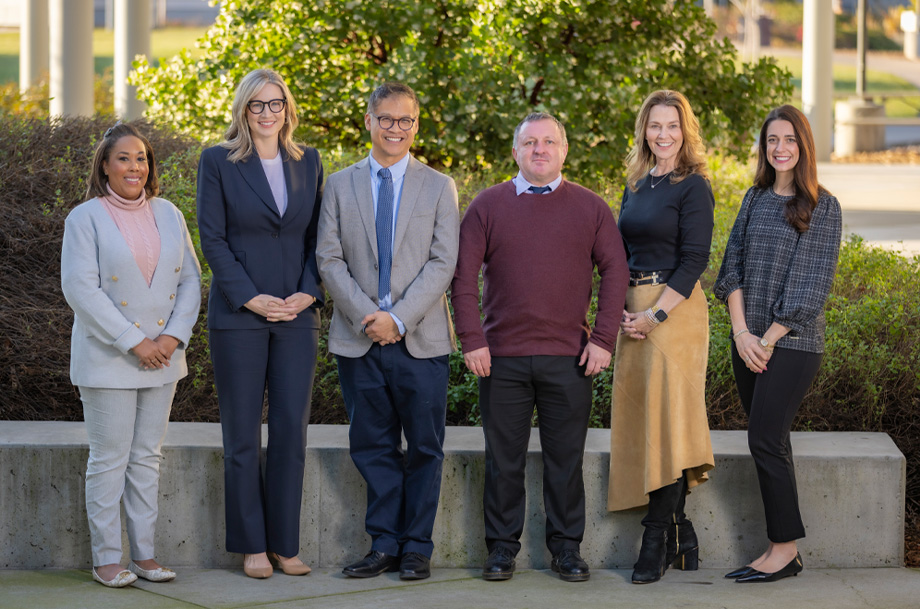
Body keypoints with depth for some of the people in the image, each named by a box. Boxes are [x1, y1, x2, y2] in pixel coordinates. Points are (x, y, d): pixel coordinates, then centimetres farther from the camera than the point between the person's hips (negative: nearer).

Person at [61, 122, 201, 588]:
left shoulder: (168, 214, 10)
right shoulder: (85, 218, -5)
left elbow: (190, 279, 9)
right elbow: (80, 288, -12)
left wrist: (173, 336, -7)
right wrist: (133, 342, -16)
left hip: (162, 357, 5)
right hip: (107, 358, -5)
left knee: (147, 458, 9)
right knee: (109, 460, -2)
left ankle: (144, 553, 15)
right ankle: (106, 560, 4)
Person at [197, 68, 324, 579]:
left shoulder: (308, 163, 11)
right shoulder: (218, 162, 0)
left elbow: (318, 236, 11)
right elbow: (212, 239, -4)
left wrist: (308, 293, -4)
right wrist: (252, 298, -11)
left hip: (297, 315, 3)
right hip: (239, 316, -3)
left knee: (291, 431, 2)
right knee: (242, 436, 1)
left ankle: (285, 544, 9)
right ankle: (252, 546, 9)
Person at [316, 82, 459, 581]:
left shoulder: (438, 187, 6)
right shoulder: (340, 184, 9)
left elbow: (443, 263, -2)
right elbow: (329, 259, 2)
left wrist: (398, 318, -13)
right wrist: (366, 315, -11)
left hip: (421, 339, -1)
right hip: (359, 339, 1)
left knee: (424, 447, 2)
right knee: (372, 446, 4)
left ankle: (416, 548, 10)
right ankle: (384, 545, 11)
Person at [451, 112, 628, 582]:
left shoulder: (590, 208, 7)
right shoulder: (488, 205, 5)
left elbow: (615, 272, 4)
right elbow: (464, 275, 3)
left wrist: (603, 340, -4)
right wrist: (472, 340, -6)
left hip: (568, 358, 0)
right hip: (502, 357, 0)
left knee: (566, 459, 5)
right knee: (503, 459, 5)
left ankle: (566, 548, 14)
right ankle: (502, 548, 13)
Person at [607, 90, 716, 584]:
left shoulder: (693, 187, -7)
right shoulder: (635, 184, 15)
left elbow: (694, 260, -12)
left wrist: (656, 315, -17)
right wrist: (619, 307, 5)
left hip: (674, 308, -8)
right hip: (634, 310, 8)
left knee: (666, 418, -8)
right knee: (639, 418, 7)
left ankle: (657, 542, -5)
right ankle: (681, 538, 14)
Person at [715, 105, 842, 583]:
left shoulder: (823, 207, -5)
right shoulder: (755, 198, 11)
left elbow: (813, 284, -9)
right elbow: (733, 265, 6)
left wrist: (769, 340, -12)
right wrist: (741, 333, -6)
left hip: (793, 342, -5)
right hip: (748, 341, 5)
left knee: (765, 439, -10)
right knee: (770, 440, 7)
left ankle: (785, 547, -1)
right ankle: (782, 549, 11)